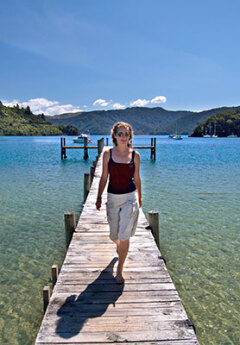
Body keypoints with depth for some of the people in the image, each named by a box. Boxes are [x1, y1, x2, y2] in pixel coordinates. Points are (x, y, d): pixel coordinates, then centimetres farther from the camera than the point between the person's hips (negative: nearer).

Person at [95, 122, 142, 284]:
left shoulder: (135, 155, -2)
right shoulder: (108, 153, -1)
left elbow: (137, 178, 8)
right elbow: (104, 177, 4)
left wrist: (140, 197, 16)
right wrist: (99, 197, 3)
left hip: (130, 197, -1)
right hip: (113, 197, 2)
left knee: (124, 236, -4)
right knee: (114, 235, 16)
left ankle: (120, 270, 13)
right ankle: (119, 246, 53)